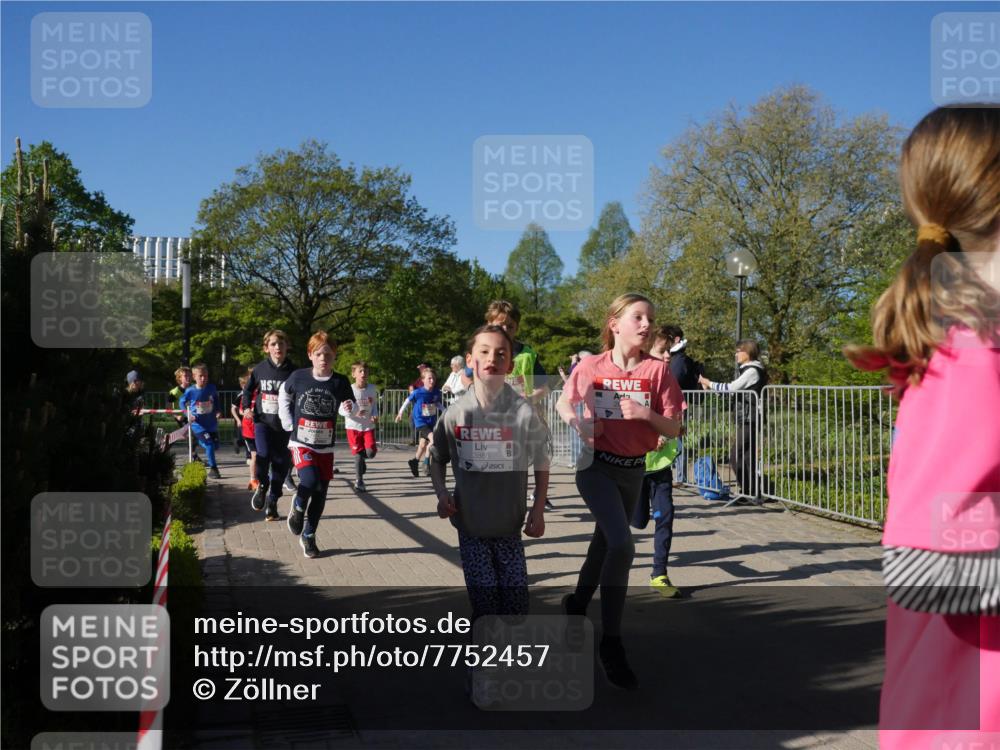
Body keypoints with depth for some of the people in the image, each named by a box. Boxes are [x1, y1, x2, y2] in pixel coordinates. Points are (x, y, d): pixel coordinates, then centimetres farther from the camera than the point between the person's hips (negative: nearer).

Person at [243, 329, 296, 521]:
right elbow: (248, 390, 16)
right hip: (263, 421, 0)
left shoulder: (293, 372, -5)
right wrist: (247, 408, 4)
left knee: (280, 463, 4)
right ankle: (262, 485, 10)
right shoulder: (260, 369, 0)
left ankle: (272, 503, 21)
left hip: (284, 425, 0)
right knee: (263, 454, -21)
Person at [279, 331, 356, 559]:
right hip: (301, 443, -2)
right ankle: (297, 507, 8)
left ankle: (308, 536, 25)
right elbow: (283, 395, 12)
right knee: (310, 482, -25)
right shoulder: (298, 377, -6)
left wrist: (349, 408, -24)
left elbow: (349, 407, 0)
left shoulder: (340, 382, -6)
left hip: (326, 447, 2)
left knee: (320, 494, 6)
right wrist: (288, 423, 8)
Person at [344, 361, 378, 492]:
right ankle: (359, 481, 13)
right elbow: (341, 410, -9)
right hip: (353, 426, -2)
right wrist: (352, 412, -28)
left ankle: (362, 461, 27)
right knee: (358, 453, -1)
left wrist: (375, 415, -6)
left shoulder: (372, 388, -3)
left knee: (371, 452, -9)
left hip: (368, 426, 2)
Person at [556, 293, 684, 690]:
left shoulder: (657, 370, -6)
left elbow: (674, 429, -5)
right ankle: (611, 642, -9)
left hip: (634, 470, 3)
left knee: (605, 544, 19)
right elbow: (563, 404, 9)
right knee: (622, 545, -21)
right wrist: (577, 422, -13)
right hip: (596, 466, -3)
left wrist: (646, 414, -24)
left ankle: (578, 604, 46)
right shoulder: (591, 367, -7)